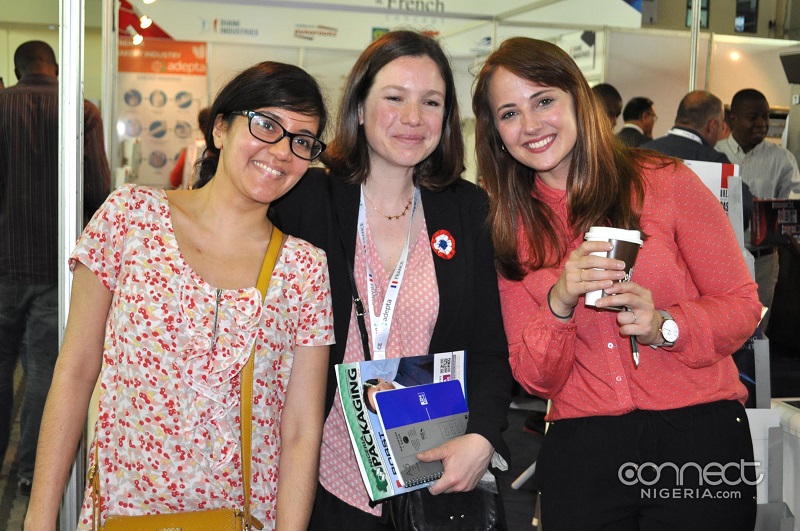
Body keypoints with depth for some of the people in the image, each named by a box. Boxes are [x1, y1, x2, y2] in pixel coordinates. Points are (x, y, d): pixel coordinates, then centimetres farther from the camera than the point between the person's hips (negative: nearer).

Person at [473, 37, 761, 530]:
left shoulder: (665, 182, -4)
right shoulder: (513, 229, 4)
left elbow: (742, 304, 1)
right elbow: (536, 379, 1)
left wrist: (665, 326, -18)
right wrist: (559, 303, -17)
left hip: (701, 433, -2)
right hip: (581, 448, 2)